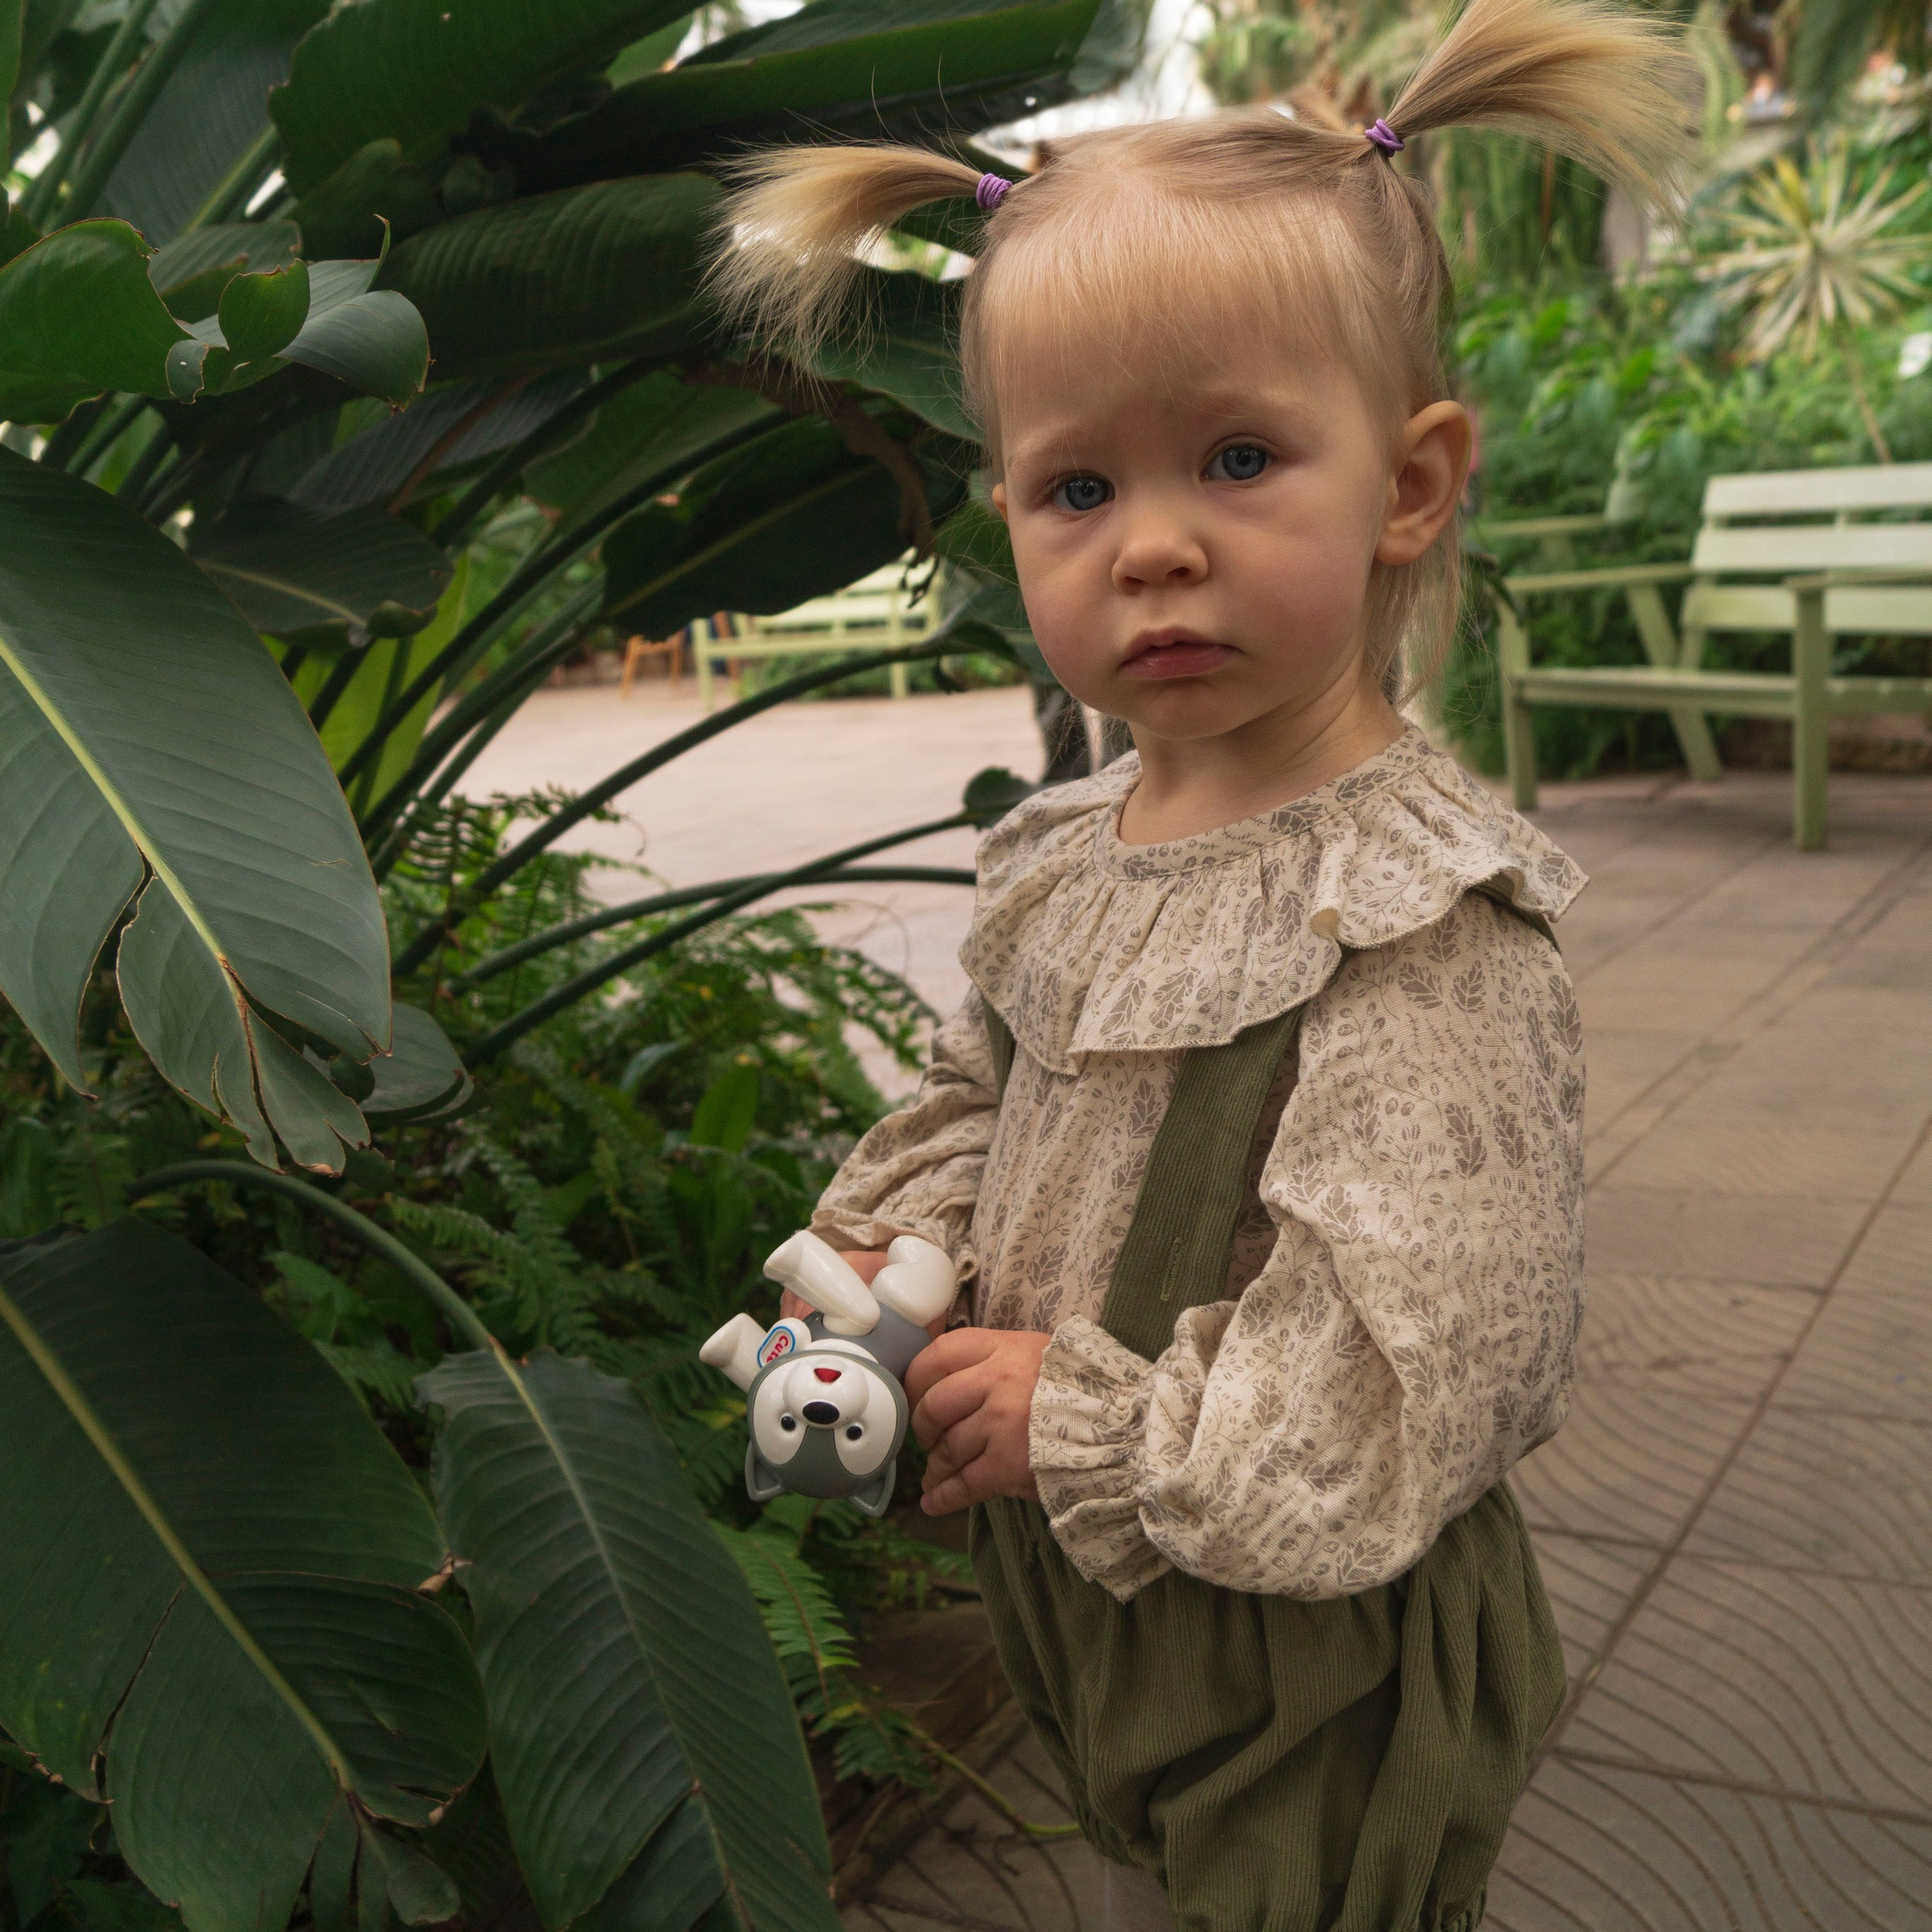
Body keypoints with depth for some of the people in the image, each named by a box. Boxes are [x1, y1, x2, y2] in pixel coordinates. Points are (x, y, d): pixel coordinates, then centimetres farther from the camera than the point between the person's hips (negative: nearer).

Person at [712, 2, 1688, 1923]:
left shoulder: (1423, 916, -25)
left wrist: (1084, 1427, -21)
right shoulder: (1062, 855, -2)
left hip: (1309, 1683, -6)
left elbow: (1417, 1380, -28)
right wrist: (889, 1262, -4)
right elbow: (973, 1104, 15)